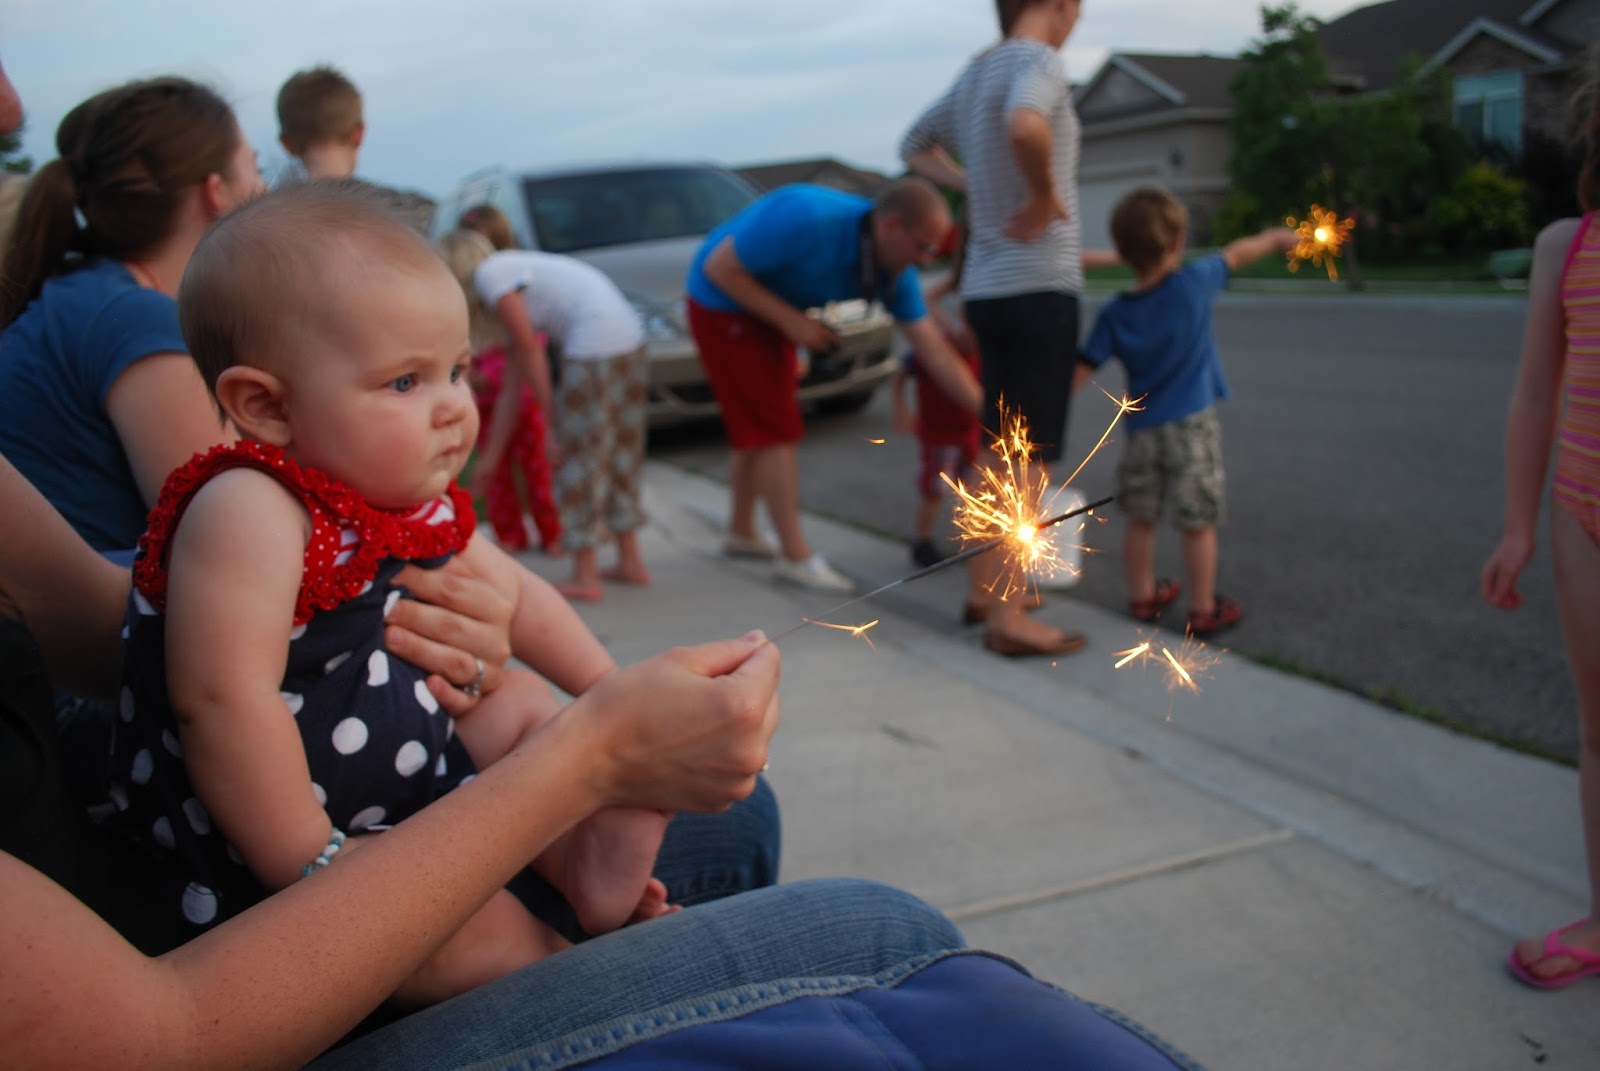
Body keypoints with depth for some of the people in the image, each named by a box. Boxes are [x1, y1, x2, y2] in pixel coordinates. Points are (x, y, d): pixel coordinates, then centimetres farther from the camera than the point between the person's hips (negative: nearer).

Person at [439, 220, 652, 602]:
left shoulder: (490, 273, 1)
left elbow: (530, 349, -7)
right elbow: (512, 390, 26)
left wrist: (552, 413, -1)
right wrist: (490, 458, 28)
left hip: (595, 344, -9)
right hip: (630, 337, 9)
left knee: (579, 455, 0)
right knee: (618, 453, 17)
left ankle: (585, 577, 7)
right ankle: (630, 561, 26)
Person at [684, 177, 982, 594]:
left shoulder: (894, 273, -13)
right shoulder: (806, 218, -34)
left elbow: (936, 351, -11)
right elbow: (718, 266, -26)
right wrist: (791, 320, -27)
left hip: (770, 310, 8)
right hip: (724, 304, -7)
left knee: (757, 426, 16)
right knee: (775, 429, -9)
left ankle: (741, 532, 32)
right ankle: (794, 555, -3)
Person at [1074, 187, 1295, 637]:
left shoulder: (1113, 315, -5)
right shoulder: (1193, 283, -10)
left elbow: (1081, 370, -8)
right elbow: (1237, 253, 7)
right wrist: (1275, 238, 25)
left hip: (1141, 427, 3)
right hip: (1192, 425, -3)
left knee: (1140, 518, 16)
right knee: (1198, 523, 5)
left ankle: (1142, 596, 29)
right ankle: (1203, 611, 14)